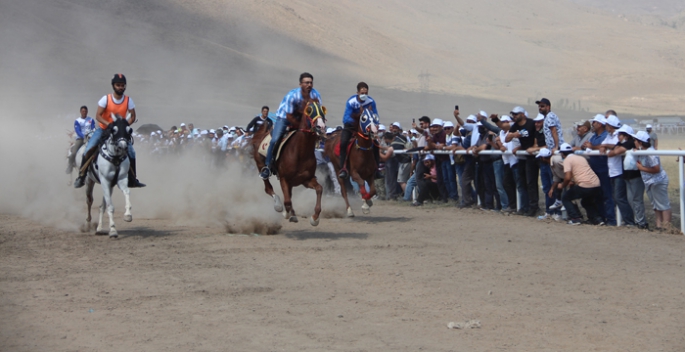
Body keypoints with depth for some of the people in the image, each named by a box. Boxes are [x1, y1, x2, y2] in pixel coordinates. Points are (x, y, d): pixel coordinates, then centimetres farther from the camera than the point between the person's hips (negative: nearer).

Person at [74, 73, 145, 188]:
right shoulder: (106, 99, -15)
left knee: (131, 152, -9)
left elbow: (133, 117, -4)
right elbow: (98, 116, -16)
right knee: (89, 149, -18)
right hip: (103, 129, -2)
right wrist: (109, 124, -32)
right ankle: (81, 177, -3)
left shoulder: (128, 101, -9)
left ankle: (133, 180, 7)